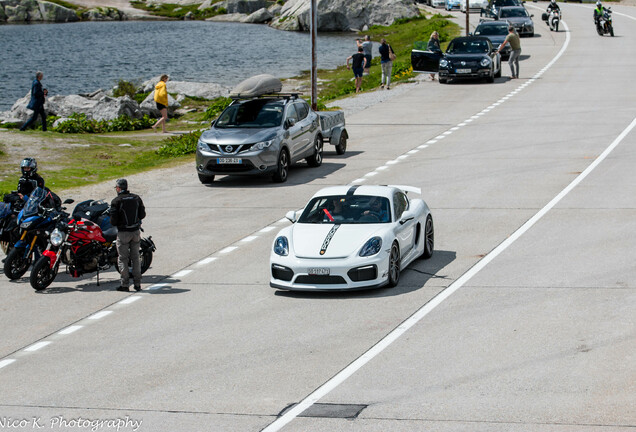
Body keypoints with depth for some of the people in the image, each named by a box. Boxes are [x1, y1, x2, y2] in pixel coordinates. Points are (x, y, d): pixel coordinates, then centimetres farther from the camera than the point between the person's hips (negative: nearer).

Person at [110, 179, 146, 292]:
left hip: (123, 232, -4)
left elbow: (113, 220, -12)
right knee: (135, 257, 11)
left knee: (123, 258, 2)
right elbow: (142, 214, 7)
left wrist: (114, 223, 10)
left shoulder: (116, 201, -11)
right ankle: (137, 283, 10)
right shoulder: (136, 198, 3)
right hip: (136, 231, 4)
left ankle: (125, 284, -1)